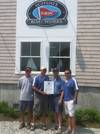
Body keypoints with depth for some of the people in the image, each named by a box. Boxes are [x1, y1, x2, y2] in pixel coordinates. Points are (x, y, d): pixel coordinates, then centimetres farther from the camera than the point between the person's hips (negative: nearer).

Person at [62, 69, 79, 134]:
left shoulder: (73, 80, -10)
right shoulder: (65, 81, 13)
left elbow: (77, 90, -12)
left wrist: (75, 99, -16)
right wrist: (61, 99, 13)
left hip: (71, 100, -7)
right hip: (65, 100, 7)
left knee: (72, 115, -5)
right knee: (68, 115, 13)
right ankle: (69, 128, 22)